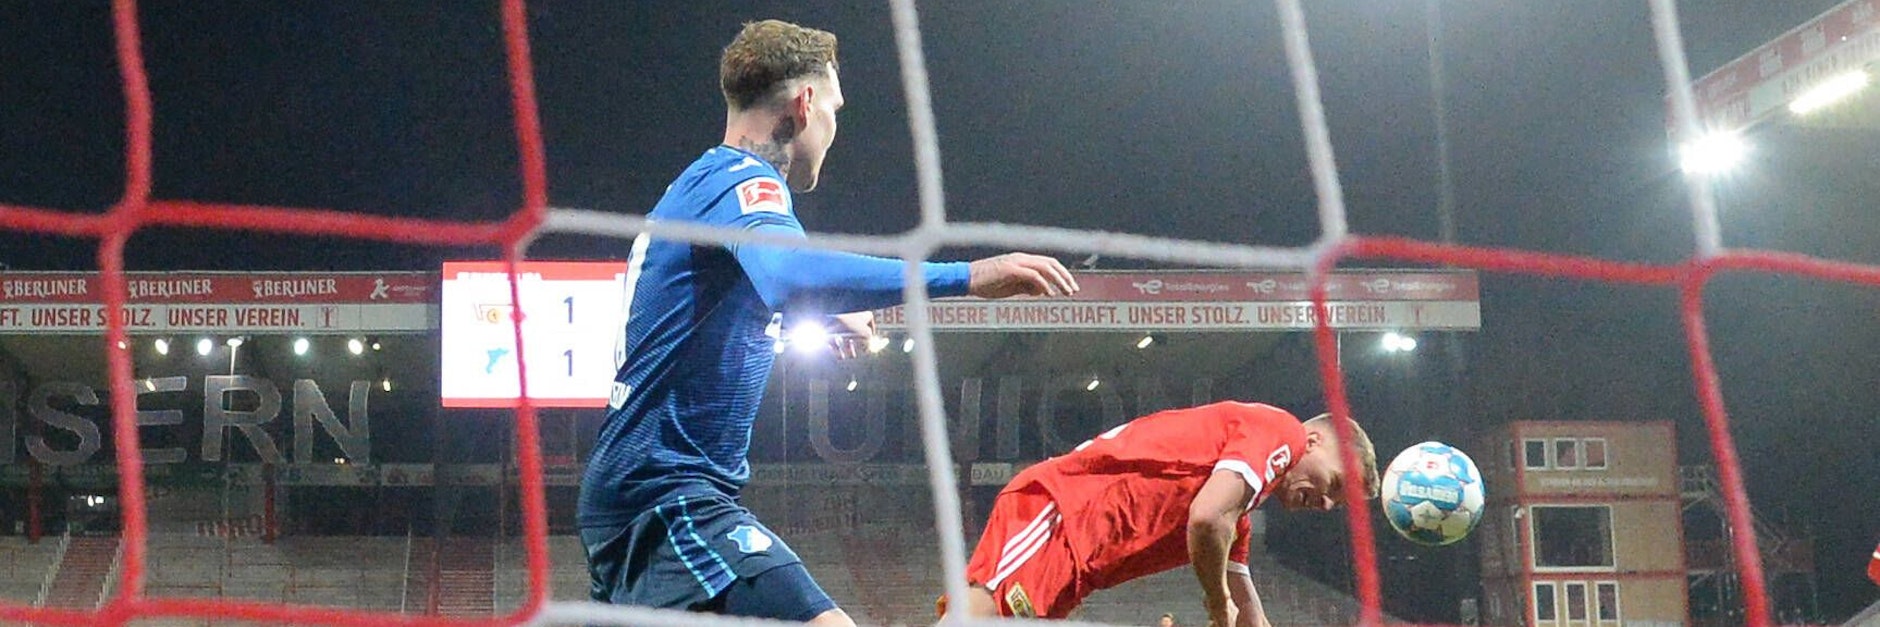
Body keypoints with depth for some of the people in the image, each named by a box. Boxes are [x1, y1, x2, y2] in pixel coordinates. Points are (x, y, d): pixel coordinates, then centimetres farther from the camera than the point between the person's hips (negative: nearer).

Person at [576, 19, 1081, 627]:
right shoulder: (740, 180, -10)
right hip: (670, 489, -11)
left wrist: (826, 316, 54)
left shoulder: (694, 184, 20)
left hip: (619, 490, 11)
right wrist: (965, 277, -38)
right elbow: (791, 275, -34)